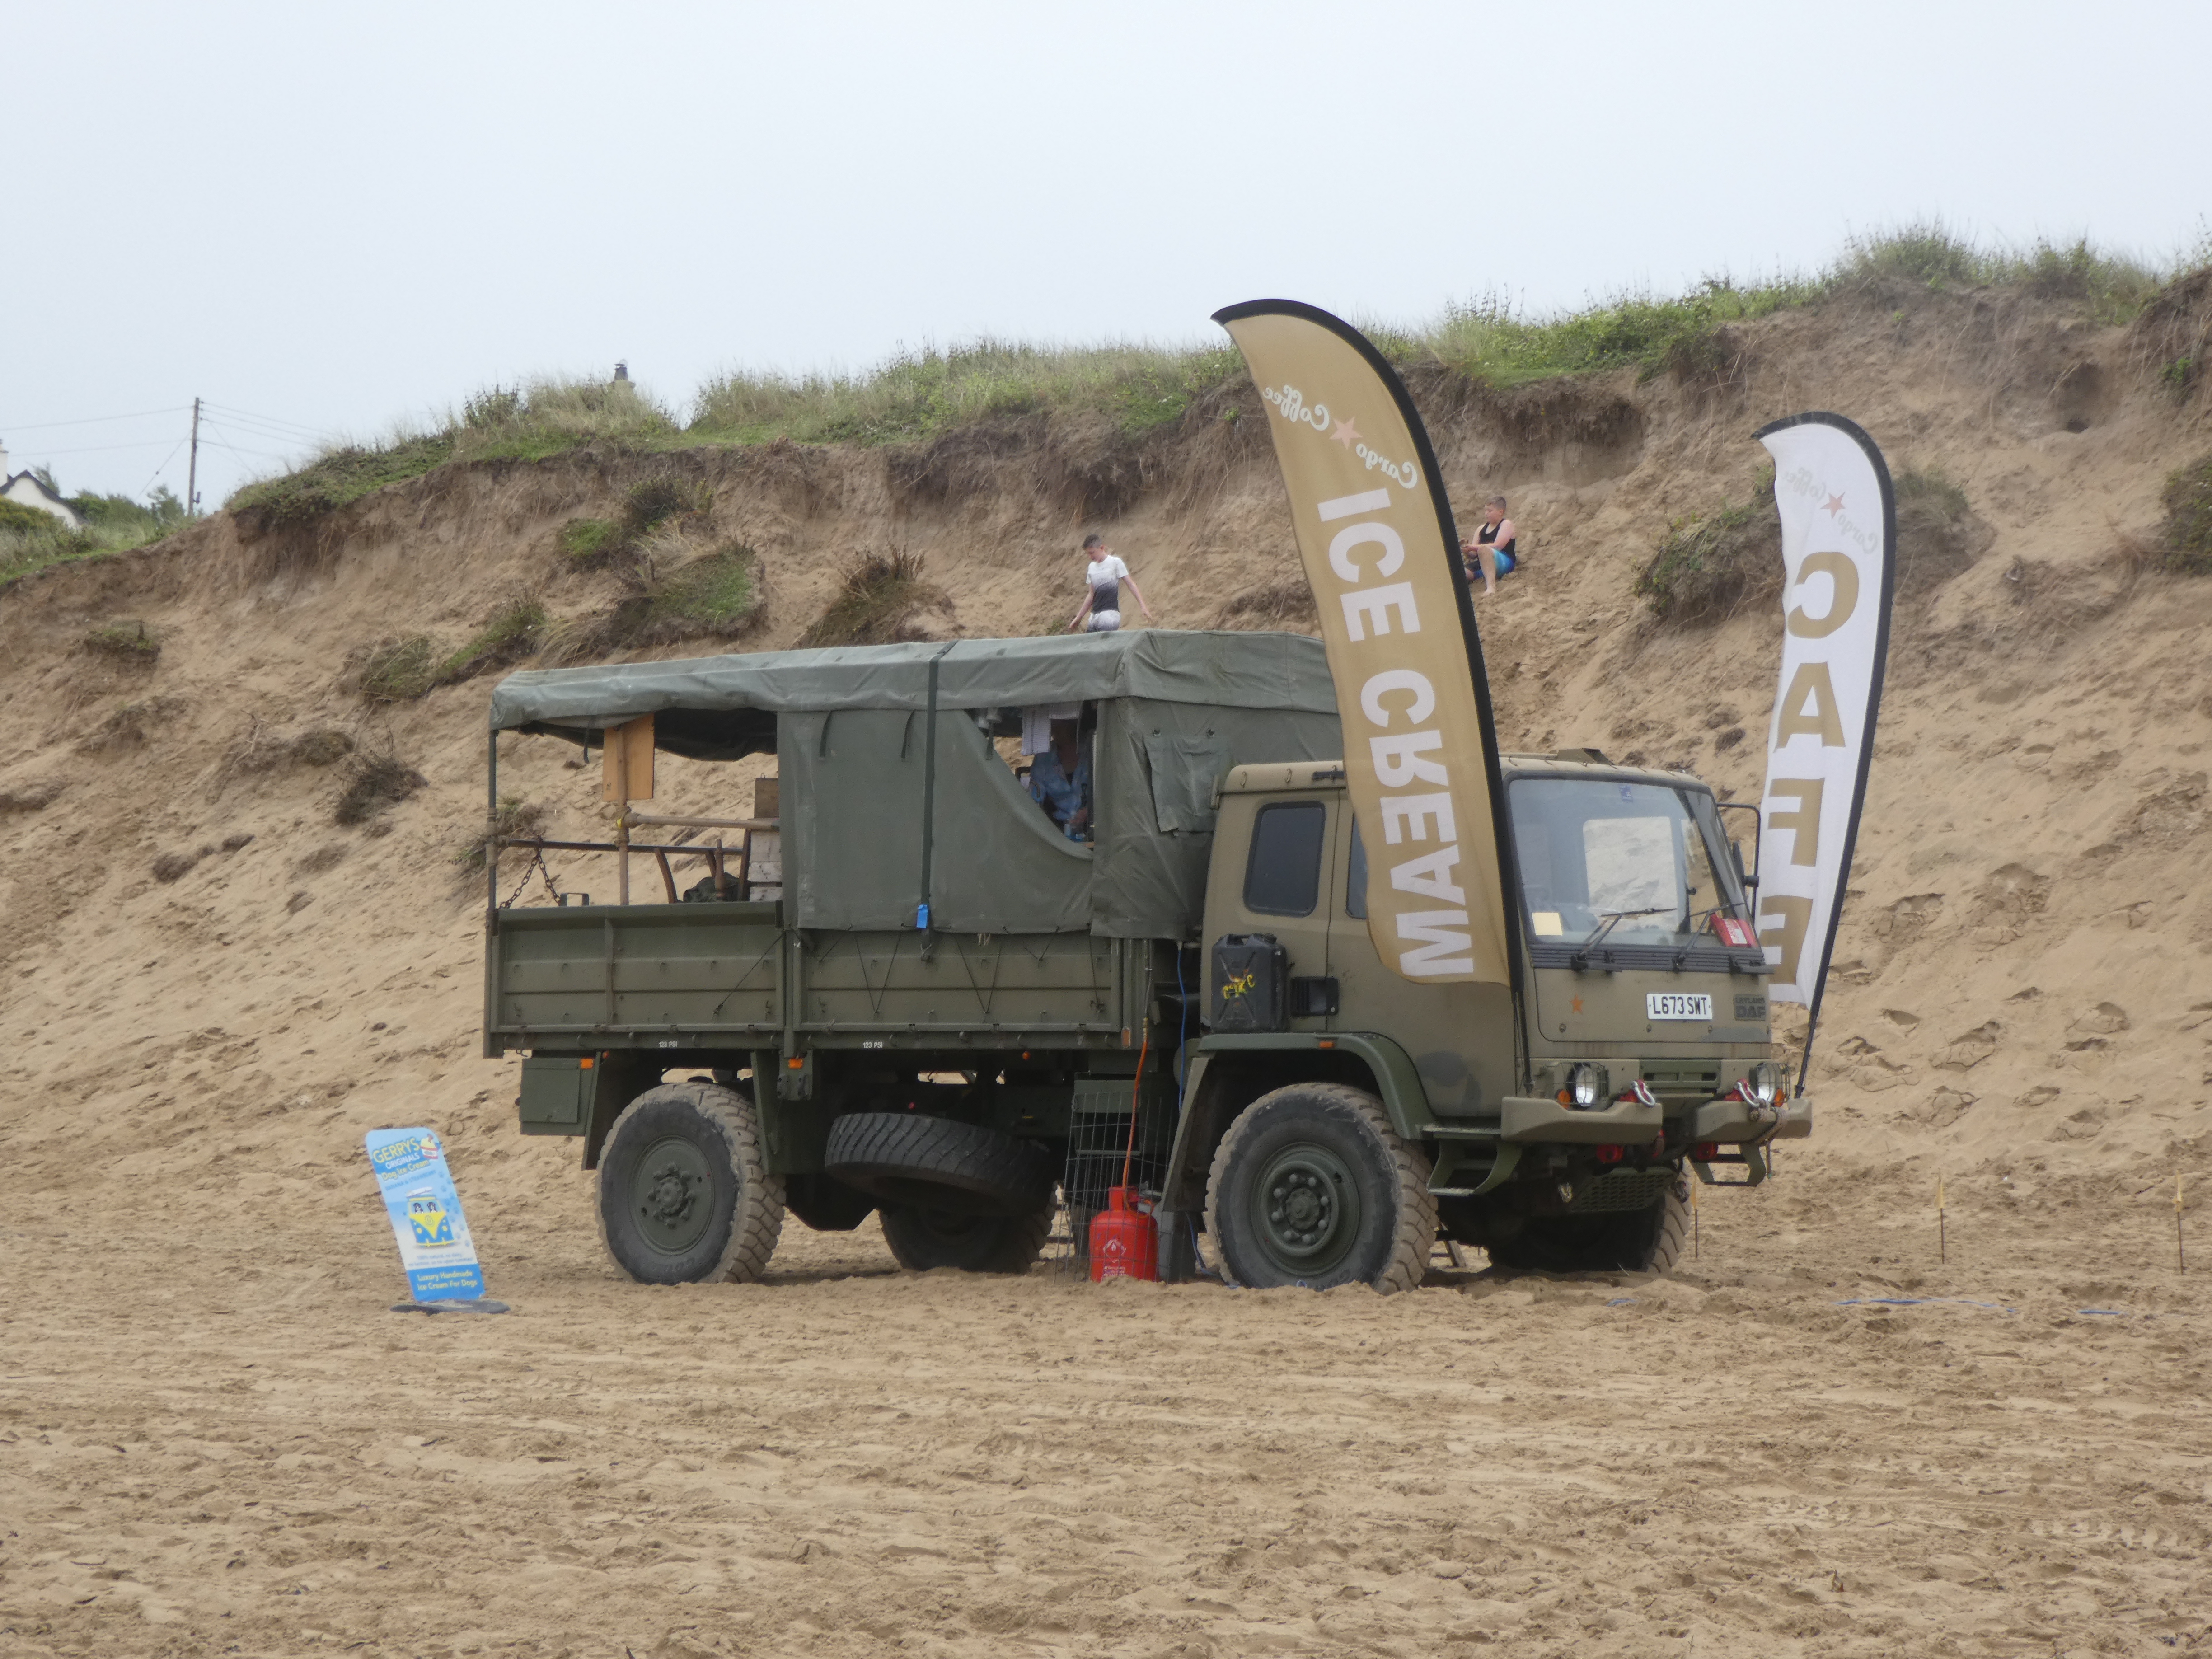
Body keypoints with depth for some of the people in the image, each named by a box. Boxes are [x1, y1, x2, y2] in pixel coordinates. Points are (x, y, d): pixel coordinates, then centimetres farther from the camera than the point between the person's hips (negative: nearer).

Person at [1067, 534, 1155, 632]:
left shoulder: (1115, 563, -3)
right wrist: (1078, 618, 23)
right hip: (1094, 616, 7)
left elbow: (1131, 585, -3)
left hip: (1110, 615, -7)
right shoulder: (1092, 567, 15)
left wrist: (1144, 607, -10)